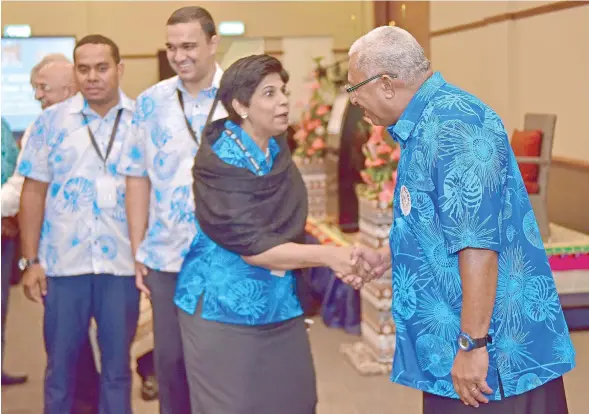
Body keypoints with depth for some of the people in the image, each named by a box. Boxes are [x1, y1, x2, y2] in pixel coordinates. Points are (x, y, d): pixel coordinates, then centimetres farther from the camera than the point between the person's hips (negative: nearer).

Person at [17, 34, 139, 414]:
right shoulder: (51, 120, 3)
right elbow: (34, 192, 4)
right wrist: (30, 260, 0)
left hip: (122, 263, 0)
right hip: (63, 262, 1)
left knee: (117, 366, 11)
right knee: (60, 365, 11)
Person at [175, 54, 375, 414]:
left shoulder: (278, 154, 4)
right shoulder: (220, 161, -17)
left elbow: (288, 232, 3)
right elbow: (249, 246, -21)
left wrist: (336, 260, -13)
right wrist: (327, 255, -23)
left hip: (280, 307, 7)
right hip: (224, 310, -6)